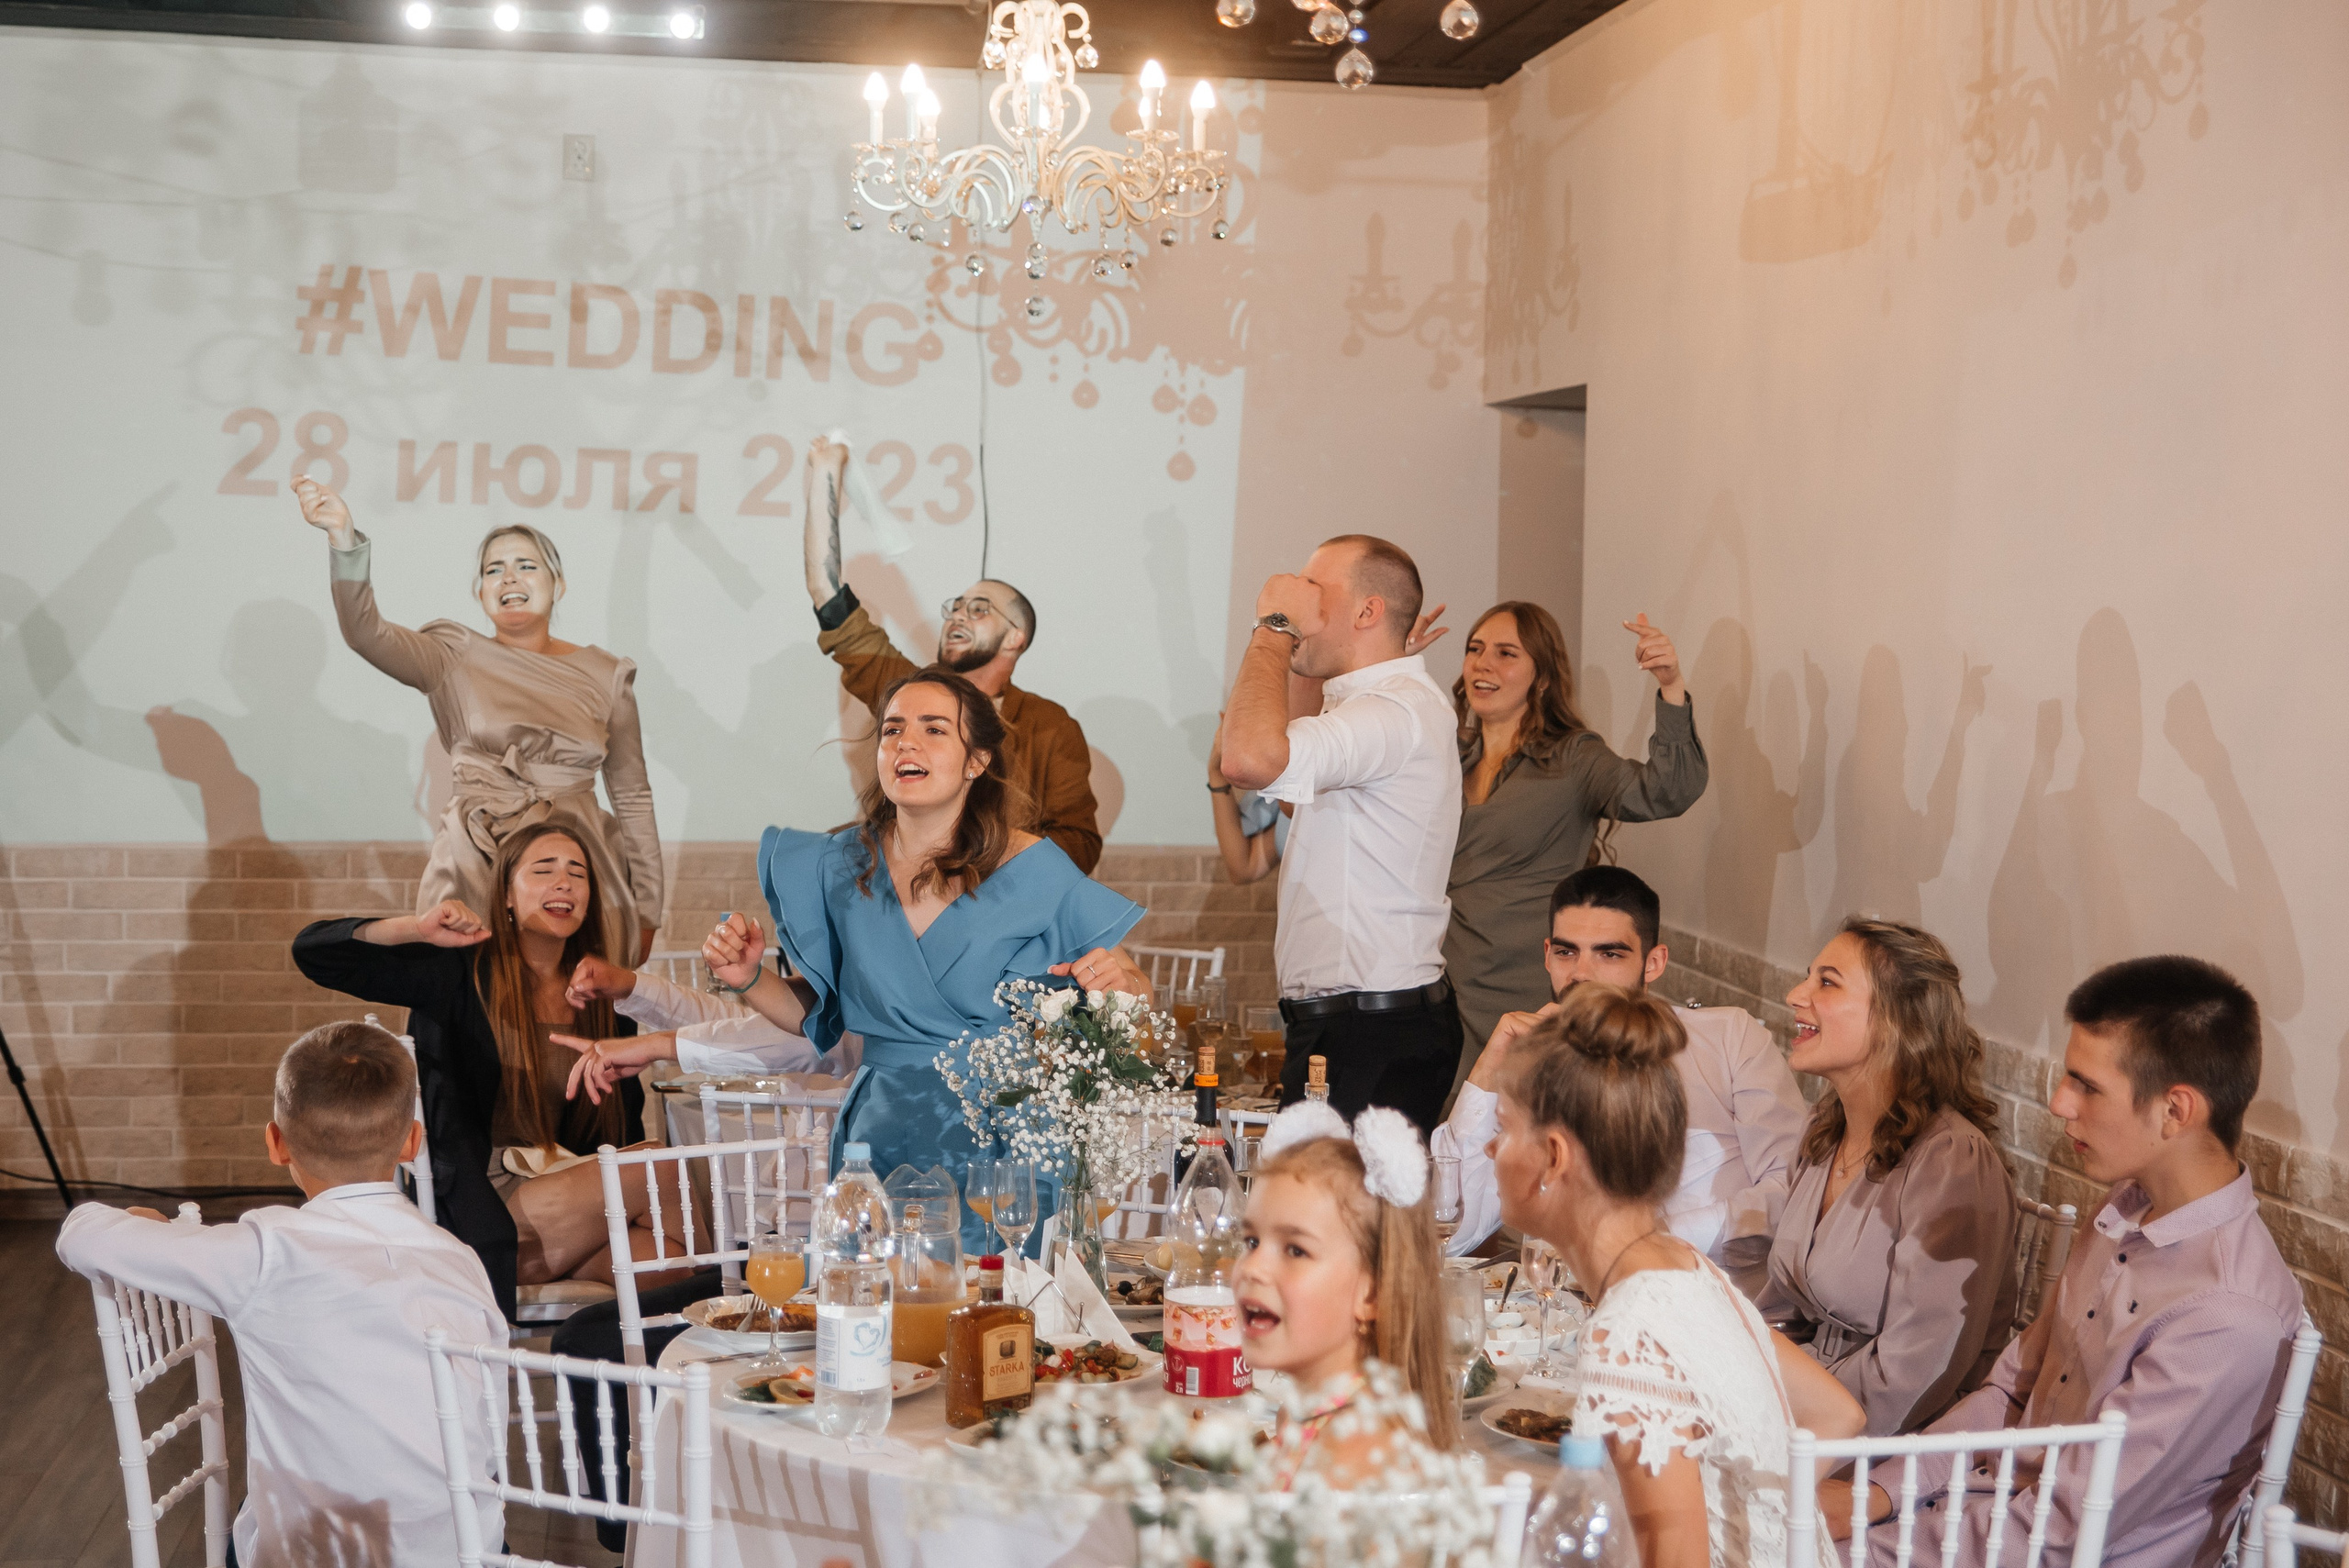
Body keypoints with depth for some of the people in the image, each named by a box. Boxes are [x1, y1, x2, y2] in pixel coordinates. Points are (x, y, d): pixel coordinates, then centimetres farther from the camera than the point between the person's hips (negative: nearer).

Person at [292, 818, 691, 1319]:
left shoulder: (603, 996, 16)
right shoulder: (461, 973, 2)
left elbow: (625, 1120, 19)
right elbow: (312, 952, -5)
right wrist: (416, 928, -20)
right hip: (473, 1204, -4)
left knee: (666, 1261, -31)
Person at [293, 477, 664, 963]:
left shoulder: (605, 676, 9)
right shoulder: (454, 660, 6)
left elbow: (633, 796, 12)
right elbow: (365, 631, -12)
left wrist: (647, 912, 11)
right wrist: (343, 537, -27)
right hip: (474, 874, -1)